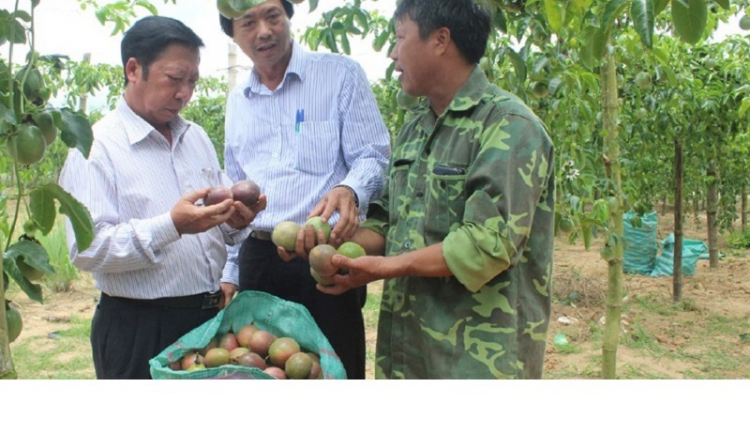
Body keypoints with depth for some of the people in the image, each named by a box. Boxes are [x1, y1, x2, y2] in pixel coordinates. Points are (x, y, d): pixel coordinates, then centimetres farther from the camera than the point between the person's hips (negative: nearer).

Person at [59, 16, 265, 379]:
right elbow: (86, 249, -19)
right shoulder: (94, 148, -10)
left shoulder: (196, 137, 10)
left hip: (210, 315, 6)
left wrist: (235, 220, -9)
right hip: (138, 331, -6)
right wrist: (172, 226, -28)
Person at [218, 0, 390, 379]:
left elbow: (373, 157, -7)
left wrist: (349, 190, -29)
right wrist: (229, 272, 16)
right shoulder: (236, 101, 15)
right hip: (258, 259, 5)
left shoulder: (341, 74, -2)